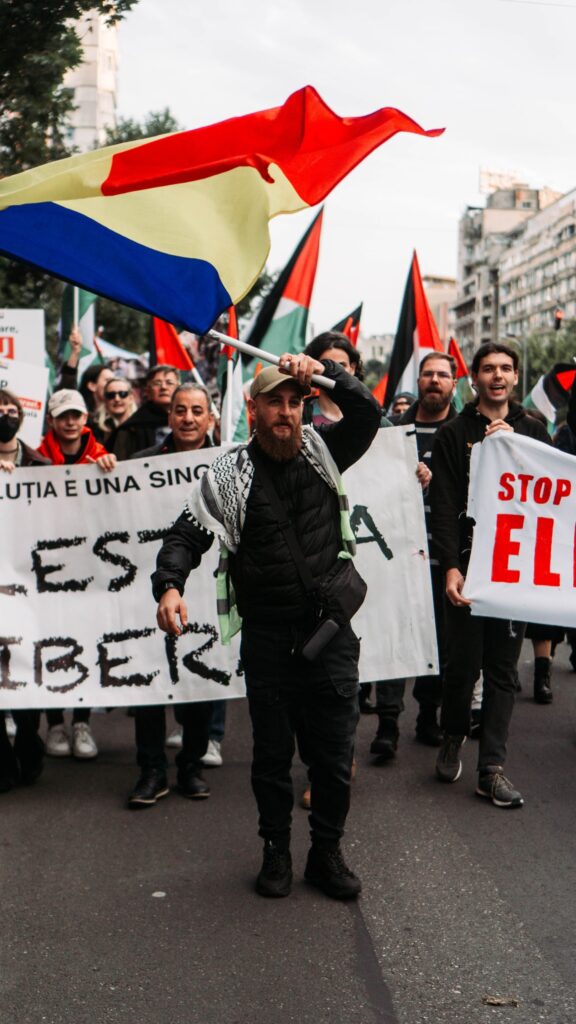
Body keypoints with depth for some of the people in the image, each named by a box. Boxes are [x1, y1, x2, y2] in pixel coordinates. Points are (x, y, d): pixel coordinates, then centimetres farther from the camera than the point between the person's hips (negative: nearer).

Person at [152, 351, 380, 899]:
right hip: (267, 637, -1)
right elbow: (187, 534, -6)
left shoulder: (322, 451, 5)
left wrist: (324, 370, -15)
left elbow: (368, 414, -3)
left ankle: (326, 853, 25)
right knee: (271, 751, 11)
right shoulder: (230, 473, -3)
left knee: (335, 752, 8)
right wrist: (169, 585, -24)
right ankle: (276, 849, 29)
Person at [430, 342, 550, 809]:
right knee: (464, 661, -1)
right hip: (468, 563, -2)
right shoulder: (454, 434, 3)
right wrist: (450, 566, -13)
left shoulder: (532, 432, 12)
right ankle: (452, 739, 26)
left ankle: (492, 767, 8)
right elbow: (443, 505, -3)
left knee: (503, 667, 4)